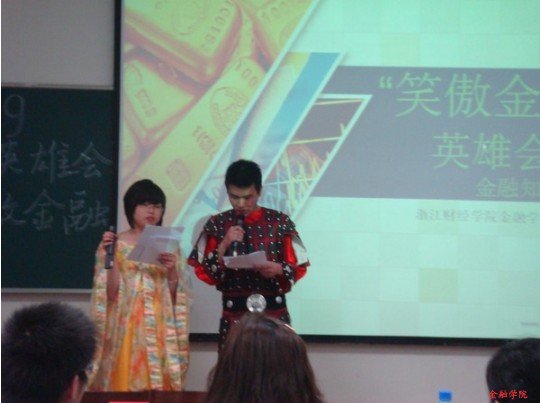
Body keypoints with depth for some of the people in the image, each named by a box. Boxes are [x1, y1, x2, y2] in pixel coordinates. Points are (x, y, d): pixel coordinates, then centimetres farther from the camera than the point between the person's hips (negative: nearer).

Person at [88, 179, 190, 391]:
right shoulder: (117, 244, 2)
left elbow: (176, 296, 5)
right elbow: (111, 293, -5)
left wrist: (172, 270, -11)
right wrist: (108, 258, -13)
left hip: (160, 327, 2)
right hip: (126, 325, -2)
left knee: (159, 384, -1)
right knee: (124, 384, -3)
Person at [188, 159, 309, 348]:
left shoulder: (279, 222, 0)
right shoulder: (217, 224, 3)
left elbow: (299, 267, 2)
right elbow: (204, 272, 1)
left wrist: (278, 269, -18)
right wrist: (224, 245, -13)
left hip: (274, 312, 0)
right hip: (234, 314, 1)